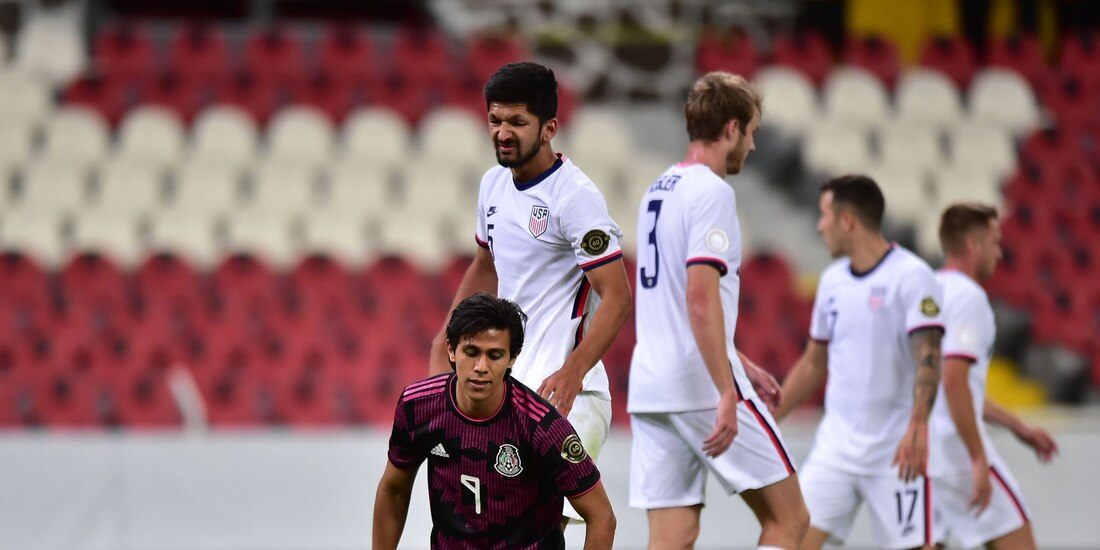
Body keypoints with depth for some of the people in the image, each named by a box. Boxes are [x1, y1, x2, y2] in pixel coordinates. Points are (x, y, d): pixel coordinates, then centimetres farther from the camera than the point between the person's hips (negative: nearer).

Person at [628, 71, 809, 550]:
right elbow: (701, 298, -20)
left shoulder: (658, 191, 17)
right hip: (702, 385, -8)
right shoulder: (711, 192, -10)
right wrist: (727, 393, -23)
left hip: (650, 386, 8)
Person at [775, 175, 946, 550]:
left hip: (896, 451, -6)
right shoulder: (832, 280, 11)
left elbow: (928, 356, -21)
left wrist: (918, 425, -35)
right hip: (835, 444, 6)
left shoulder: (911, 276, -10)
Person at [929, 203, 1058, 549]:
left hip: (914, 448, 9)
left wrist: (1017, 427, 30)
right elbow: (953, 382, -23)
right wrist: (979, 461, -22)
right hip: (953, 445, -9)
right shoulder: (967, 296, -11)